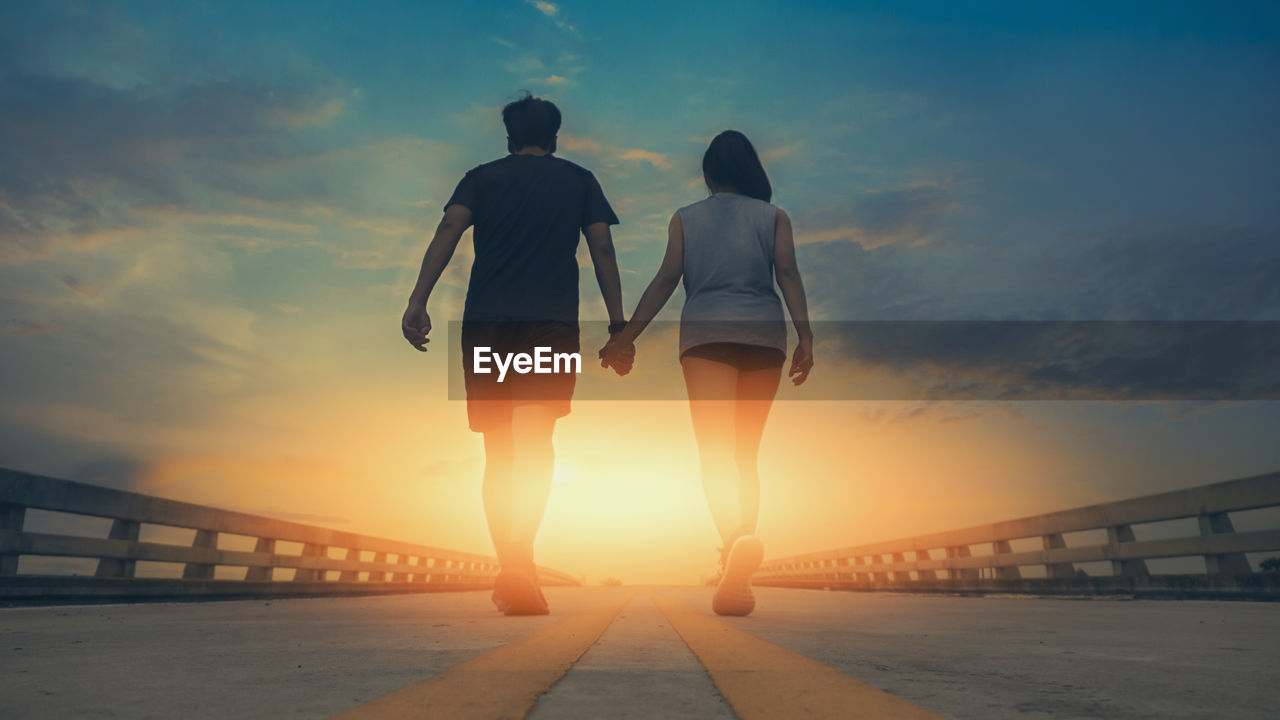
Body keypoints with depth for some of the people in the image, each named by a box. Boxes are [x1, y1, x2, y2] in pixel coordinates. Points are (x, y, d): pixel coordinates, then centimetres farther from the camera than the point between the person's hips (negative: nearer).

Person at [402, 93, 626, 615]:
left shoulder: (482, 177, 17)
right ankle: (520, 565, -29)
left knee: (498, 452, 11)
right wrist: (618, 326, 6)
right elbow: (603, 250, 8)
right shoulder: (579, 180, 18)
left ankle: (508, 569, 15)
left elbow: (448, 230, 0)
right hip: (552, 319, -1)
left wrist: (418, 302, -11)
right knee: (537, 440, -10)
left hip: (486, 320, 2)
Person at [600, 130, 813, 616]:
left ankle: (737, 539, -39)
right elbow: (787, 273, 1)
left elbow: (666, 279, 5)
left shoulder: (685, 218, 16)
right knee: (746, 455, 11)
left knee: (715, 451, -11)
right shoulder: (774, 217, 16)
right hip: (764, 334, 2)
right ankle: (738, 576, 9)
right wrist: (805, 335, -7)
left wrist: (627, 335, 3)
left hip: (704, 332, -1)